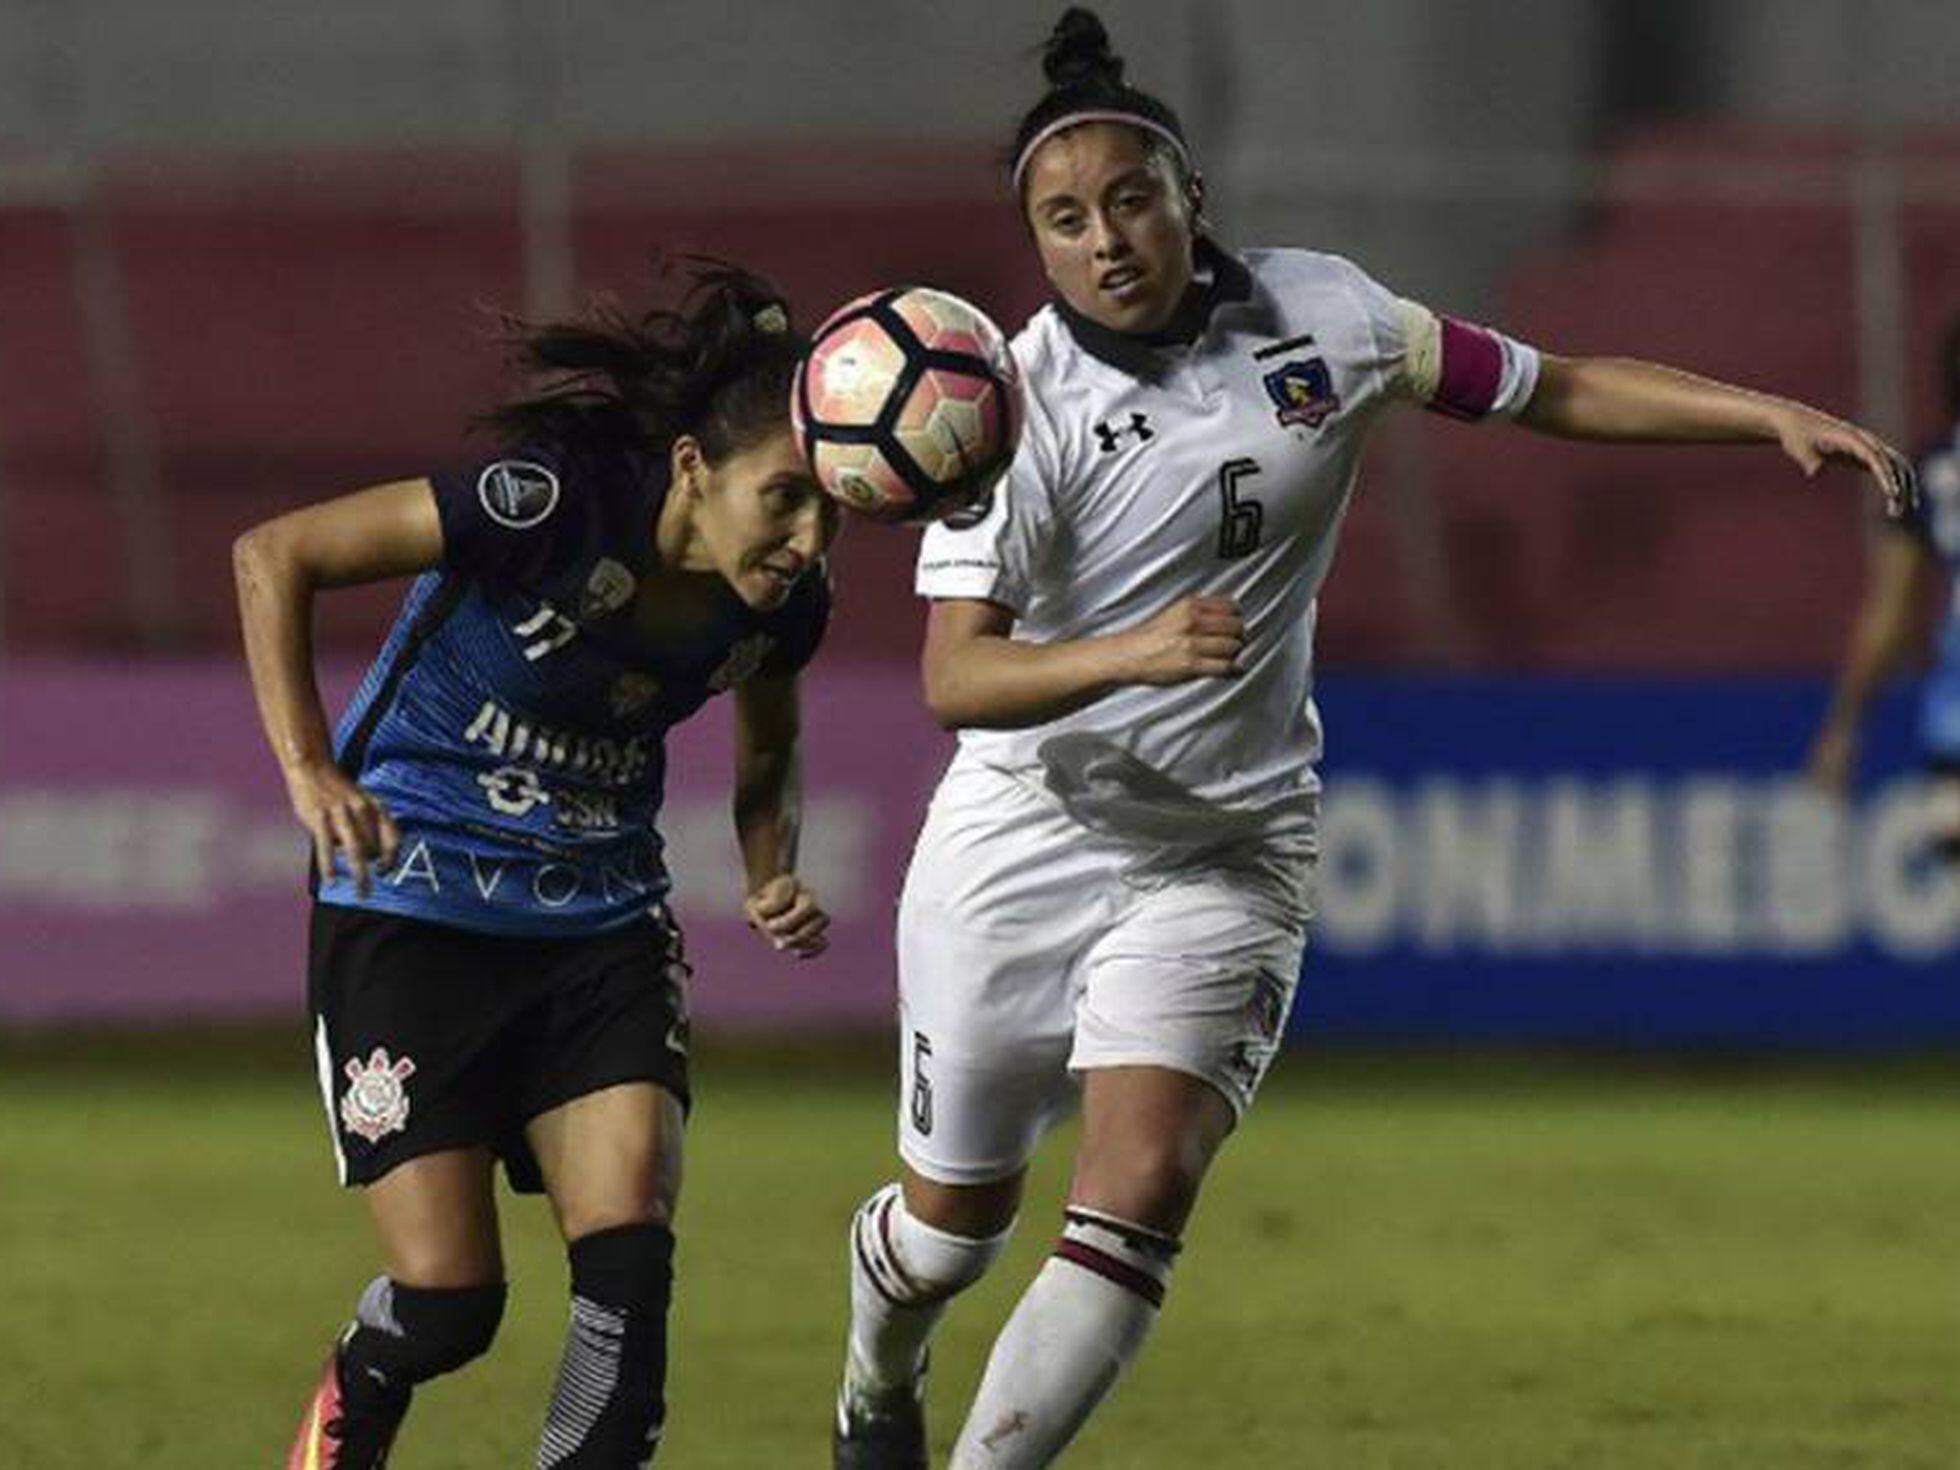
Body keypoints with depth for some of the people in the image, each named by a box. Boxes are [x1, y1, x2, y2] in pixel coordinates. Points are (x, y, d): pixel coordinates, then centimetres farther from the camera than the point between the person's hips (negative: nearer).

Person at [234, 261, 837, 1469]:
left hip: (603, 922, 4)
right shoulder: (553, 501, -26)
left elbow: (766, 755, 15)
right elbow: (274, 556, -19)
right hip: (414, 906, -4)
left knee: (630, 1264, -16)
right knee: (449, 1299, -5)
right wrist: (310, 770, -26)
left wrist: (774, 877, -5)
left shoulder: (786, 599, -8)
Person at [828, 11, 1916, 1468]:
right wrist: (1138, 652, -40)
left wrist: (1775, 415, -5)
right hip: (1025, 838, -1)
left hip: (1229, 855, 1)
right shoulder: (1020, 402, -16)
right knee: (957, 1211, 12)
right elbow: (955, 675, -24)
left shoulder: (1318, 313, -6)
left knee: (1143, 1186, -18)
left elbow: (1557, 388, 5)